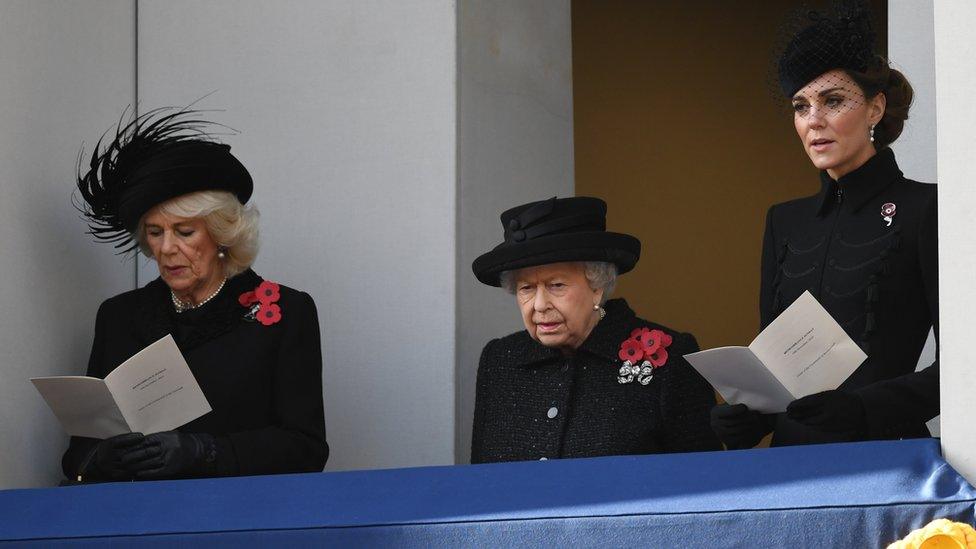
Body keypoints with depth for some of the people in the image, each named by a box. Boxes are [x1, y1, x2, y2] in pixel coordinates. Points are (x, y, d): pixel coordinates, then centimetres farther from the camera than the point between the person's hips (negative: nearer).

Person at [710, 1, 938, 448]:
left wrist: (864, 408, -23)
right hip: (792, 448, 5)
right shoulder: (785, 222, 15)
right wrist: (743, 417, -4)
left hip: (883, 451, -5)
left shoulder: (923, 210, -3)